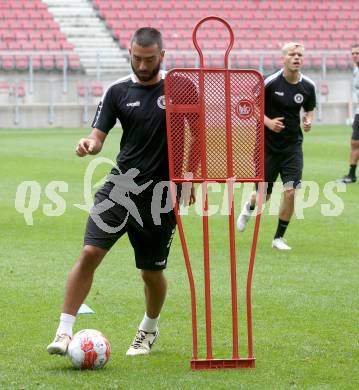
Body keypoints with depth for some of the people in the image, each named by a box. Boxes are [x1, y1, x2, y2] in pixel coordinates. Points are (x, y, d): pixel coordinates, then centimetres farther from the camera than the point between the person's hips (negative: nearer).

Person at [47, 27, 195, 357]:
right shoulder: (118, 91, 2)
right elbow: (99, 135, 1)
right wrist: (89, 145, -23)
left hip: (161, 192, -1)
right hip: (120, 185, 1)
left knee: (152, 271, 9)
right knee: (90, 253, -15)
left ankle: (149, 329, 37)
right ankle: (64, 332, -12)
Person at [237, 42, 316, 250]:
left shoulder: (308, 86, -3)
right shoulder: (270, 82, -14)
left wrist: (308, 121, -7)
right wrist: (268, 121, -18)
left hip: (293, 146, 2)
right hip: (268, 145, -2)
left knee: (291, 191, -12)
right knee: (264, 195, 6)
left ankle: (279, 237, 6)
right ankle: (250, 207, 45)